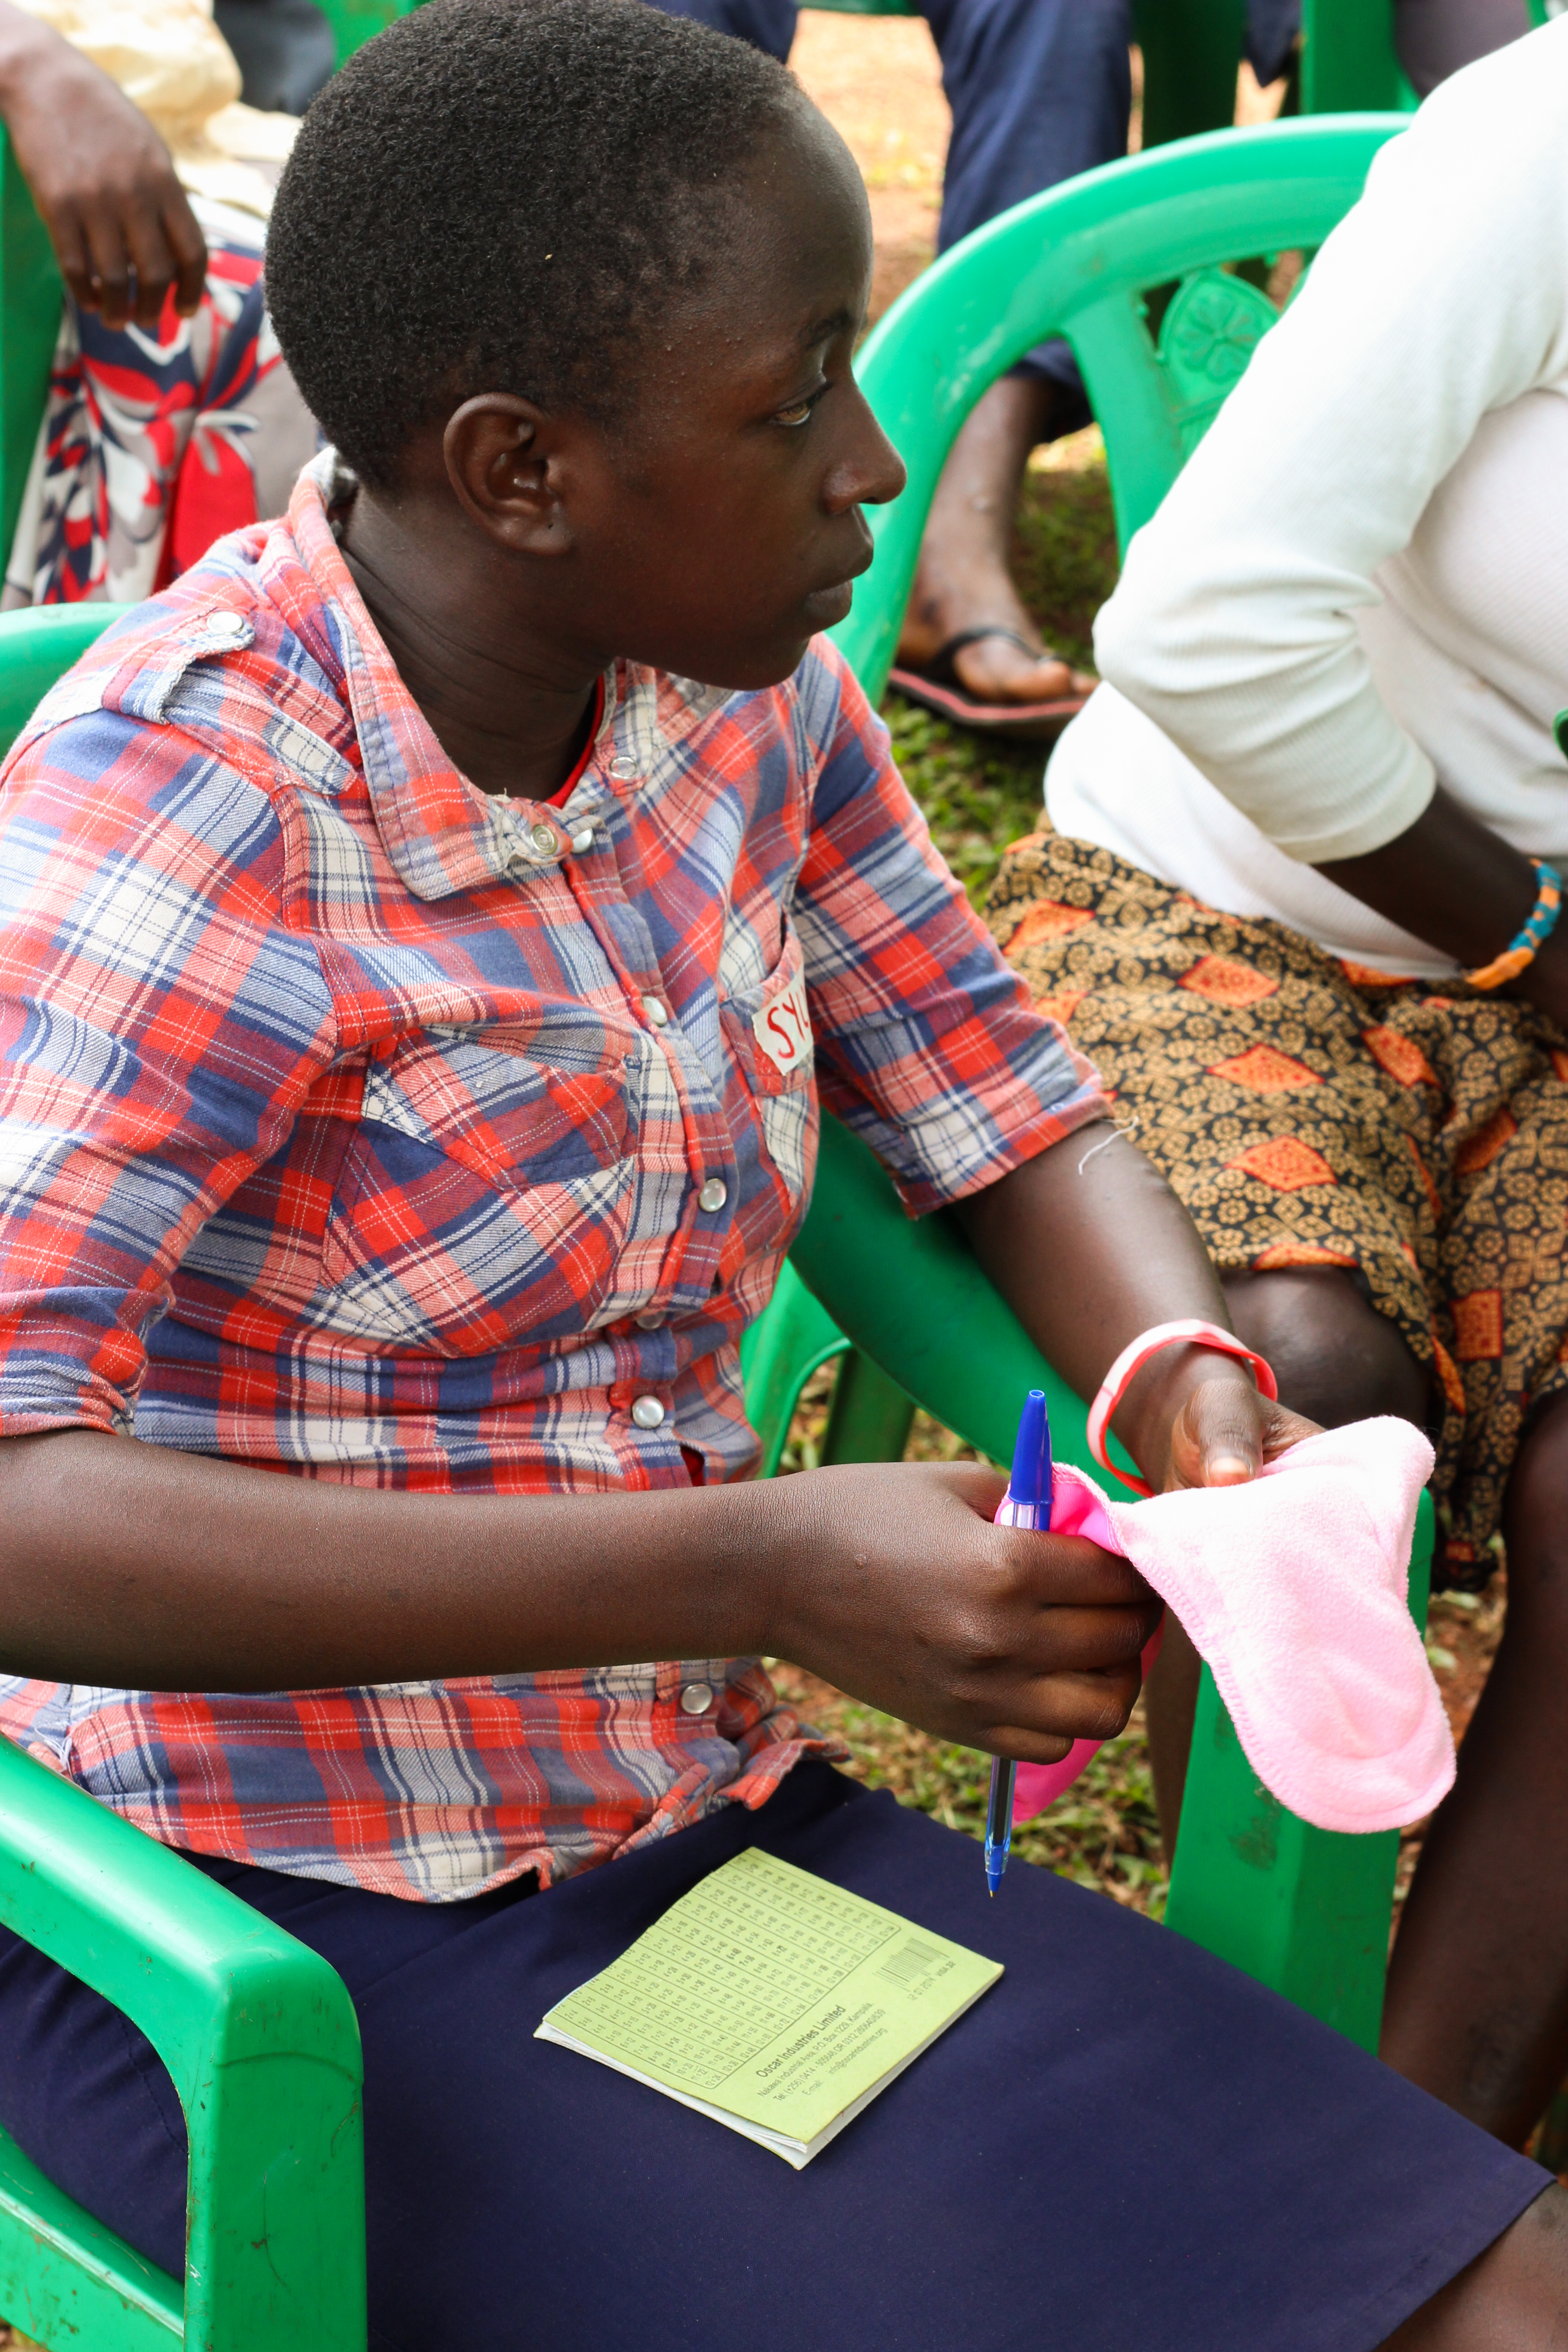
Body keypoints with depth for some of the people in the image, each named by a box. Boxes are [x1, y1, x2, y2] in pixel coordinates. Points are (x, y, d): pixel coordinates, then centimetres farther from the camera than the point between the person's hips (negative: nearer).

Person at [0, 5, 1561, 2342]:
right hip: (267, 1931, -6)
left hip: (698, 1809, 6)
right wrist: (769, 1576, -33)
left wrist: (1189, 1377, -14)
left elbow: (1007, 1114, 9)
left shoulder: (740, 683, -1)